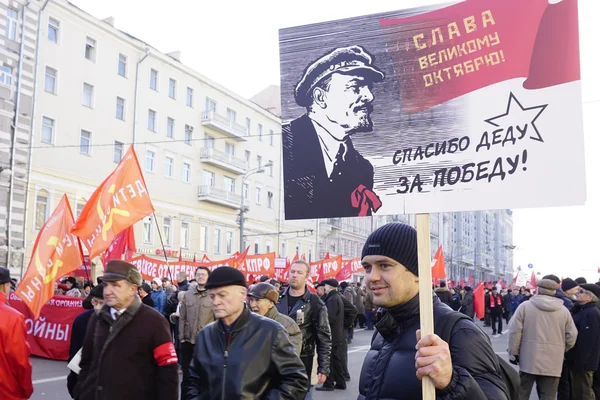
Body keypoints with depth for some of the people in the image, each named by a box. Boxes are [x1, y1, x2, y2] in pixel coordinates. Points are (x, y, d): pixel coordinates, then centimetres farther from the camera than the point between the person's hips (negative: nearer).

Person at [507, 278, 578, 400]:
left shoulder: (525, 306, -3)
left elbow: (515, 331, -6)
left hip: (529, 360, -1)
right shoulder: (564, 310, 3)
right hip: (553, 363, 1)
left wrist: (513, 352, 4)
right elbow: (571, 336, 5)